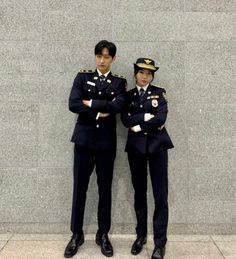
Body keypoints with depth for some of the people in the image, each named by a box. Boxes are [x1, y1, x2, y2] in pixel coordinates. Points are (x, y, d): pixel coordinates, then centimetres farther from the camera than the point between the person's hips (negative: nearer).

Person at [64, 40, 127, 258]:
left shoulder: (119, 82, 7)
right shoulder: (83, 77, 7)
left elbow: (117, 105, -13)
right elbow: (73, 104, -8)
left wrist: (91, 103, -9)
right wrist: (98, 113, -11)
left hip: (106, 140, 0)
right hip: (84, 138, 0)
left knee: (105, 188, 7)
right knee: (79, 187, 4)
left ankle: (103, 235, 21)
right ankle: (76, 234, 19)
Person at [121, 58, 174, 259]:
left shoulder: (159, 93, 5)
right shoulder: (128, 95, 10)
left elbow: (161, 118, -11)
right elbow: (126, 120, -6)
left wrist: (138, 126, -8)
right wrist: (148, 116, -12)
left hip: (157, 145, -2)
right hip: (136, 147, 2)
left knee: (160, 194, -4)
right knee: (139, 192, 9)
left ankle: (160, 242, 4)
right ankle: (141, 235, 24)